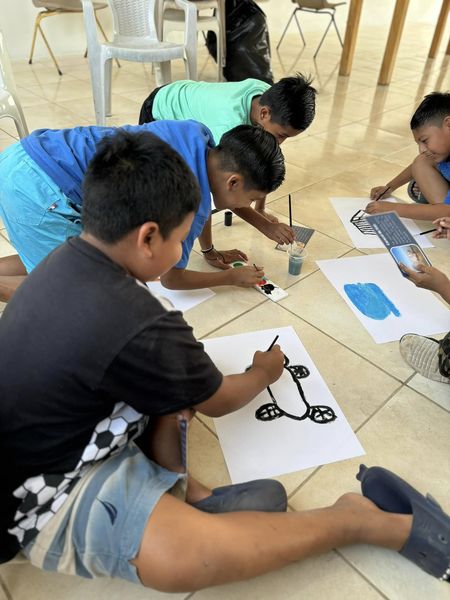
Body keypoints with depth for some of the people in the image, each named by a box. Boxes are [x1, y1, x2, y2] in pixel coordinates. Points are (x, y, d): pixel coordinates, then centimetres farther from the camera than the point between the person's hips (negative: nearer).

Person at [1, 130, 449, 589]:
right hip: (47, 492, -9)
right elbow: (218, 402, -13)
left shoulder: (66, 259, -6)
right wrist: (264, 372, 7)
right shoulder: (137, 328, -33)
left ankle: (178, 490, -9)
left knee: (172, 371, 5)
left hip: (49, 435, 9)